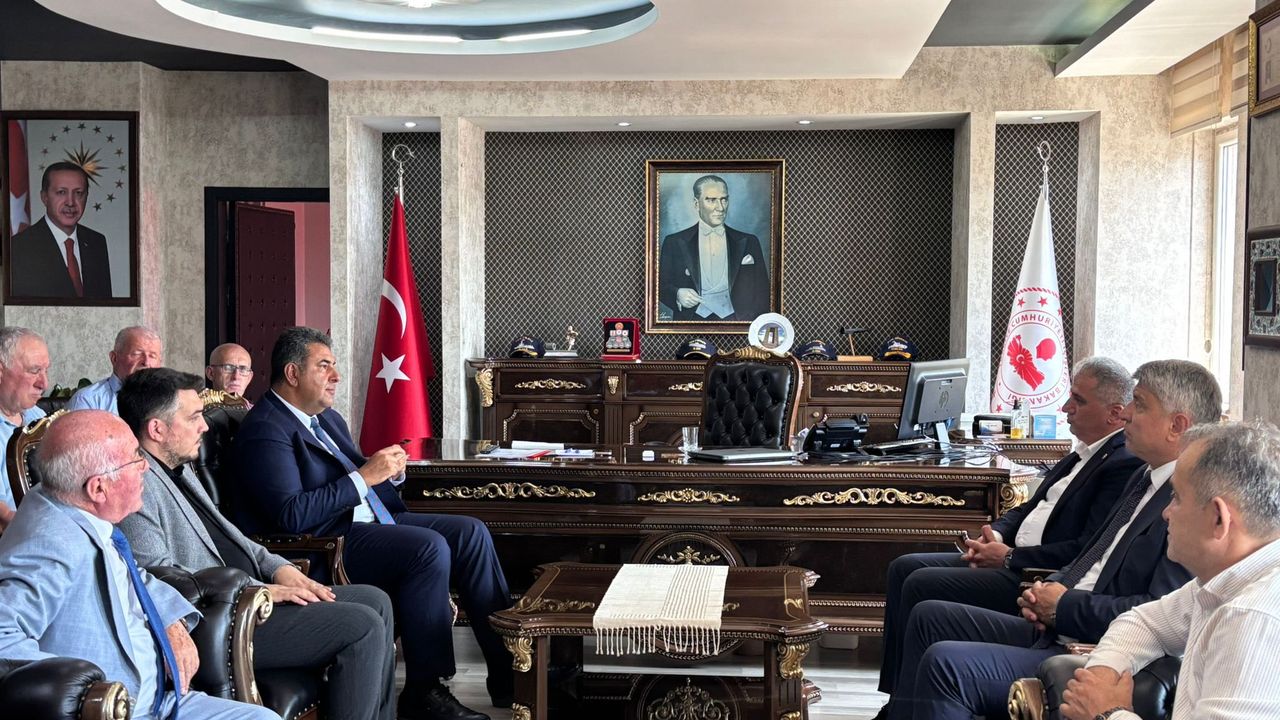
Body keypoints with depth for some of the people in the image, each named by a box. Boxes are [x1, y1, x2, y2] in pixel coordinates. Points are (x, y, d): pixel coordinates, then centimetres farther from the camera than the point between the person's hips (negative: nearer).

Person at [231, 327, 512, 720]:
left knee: (471, 532, -4)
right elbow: (292, 515, -23)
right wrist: (364, 476, -20)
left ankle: (507, 674, -2)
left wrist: (388, 467, 2)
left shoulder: (328, 418, 18)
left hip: (366, 520, 10)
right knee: (429, 547, -28)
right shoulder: (265, 430, -13)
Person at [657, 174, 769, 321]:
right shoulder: (674, 242, 9)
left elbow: (761, 293, 12)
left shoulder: (748, 242, 12)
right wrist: (677, 294, -10)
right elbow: (661, 286, 11)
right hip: (694, 318, 0)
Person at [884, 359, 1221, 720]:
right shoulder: (1145, 479, 15)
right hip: (1054, 630, 11)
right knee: (929, 616, 11)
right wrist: (1048, 588, 2)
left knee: (946, 663, -23)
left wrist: (1064, 606, -14)